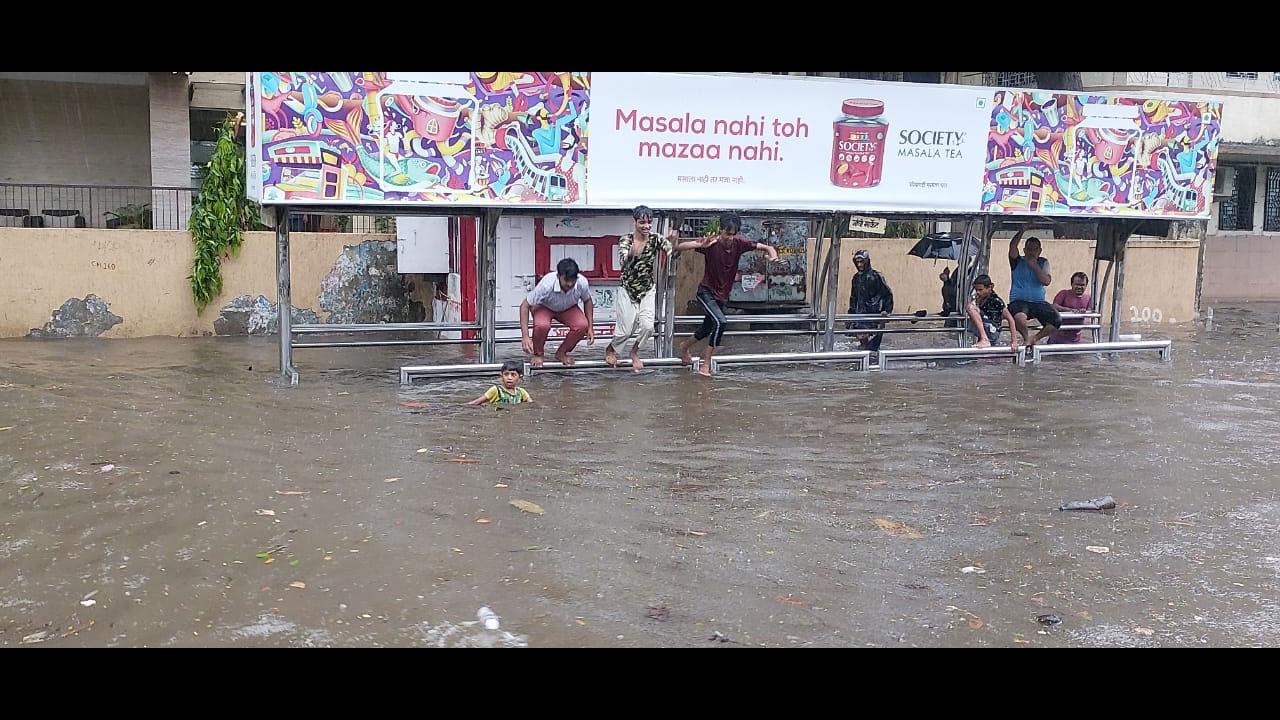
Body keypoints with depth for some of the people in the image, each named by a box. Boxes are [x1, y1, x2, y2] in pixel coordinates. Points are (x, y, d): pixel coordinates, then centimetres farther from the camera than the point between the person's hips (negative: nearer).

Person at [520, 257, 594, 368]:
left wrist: (590, 328, -7)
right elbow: (525, 306, -30)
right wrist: (525, 336, -37)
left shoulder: (582, 283, -29)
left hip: (568, 308, 3)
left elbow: (587, 301, -5)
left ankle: (562, 353, 1)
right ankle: (537, 354, -3)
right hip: (543, 307, -3)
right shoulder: (546, 285, -39)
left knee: (582, 325, -26)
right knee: (542, 325, -36)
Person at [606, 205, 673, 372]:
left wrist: (673, 242, -49)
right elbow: (623, 263, -29)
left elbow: (671, 248, -25)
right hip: (628, 290, -2)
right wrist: (631, 255, -51)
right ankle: (611, 349, 34)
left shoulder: (656, 239, -8)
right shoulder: (626, 240, -13)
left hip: (648, 290, 2)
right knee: (626, 330, 0)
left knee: (647, 326, -12)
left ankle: (635, 351, 19)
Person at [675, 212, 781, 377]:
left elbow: (766, 247, -6)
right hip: (706, 292, -6)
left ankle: (685, 346, 49)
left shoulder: (739, 243, -11)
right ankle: (706, 365, -13)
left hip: (722, 295, 6)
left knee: (708, 329, 19)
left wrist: (773, 256, -29)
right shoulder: (711, 243, -22)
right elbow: (679, 247, -29)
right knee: (720, 322, -25)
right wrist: (699, 245, -48)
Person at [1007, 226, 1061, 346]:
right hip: (1019, 301, -3)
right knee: (1019, 317, -38)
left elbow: (1046, 281, -2)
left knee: (1057, 320, -20)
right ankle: (1027, 338, -6)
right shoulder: (1018, 262, 7)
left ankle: (1035, 338, 1)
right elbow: (1012, 245, -12)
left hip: (1039, 302, 3)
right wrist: (1023, 230, -13)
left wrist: (1035, 266, -7)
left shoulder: (1043, 262, 13)